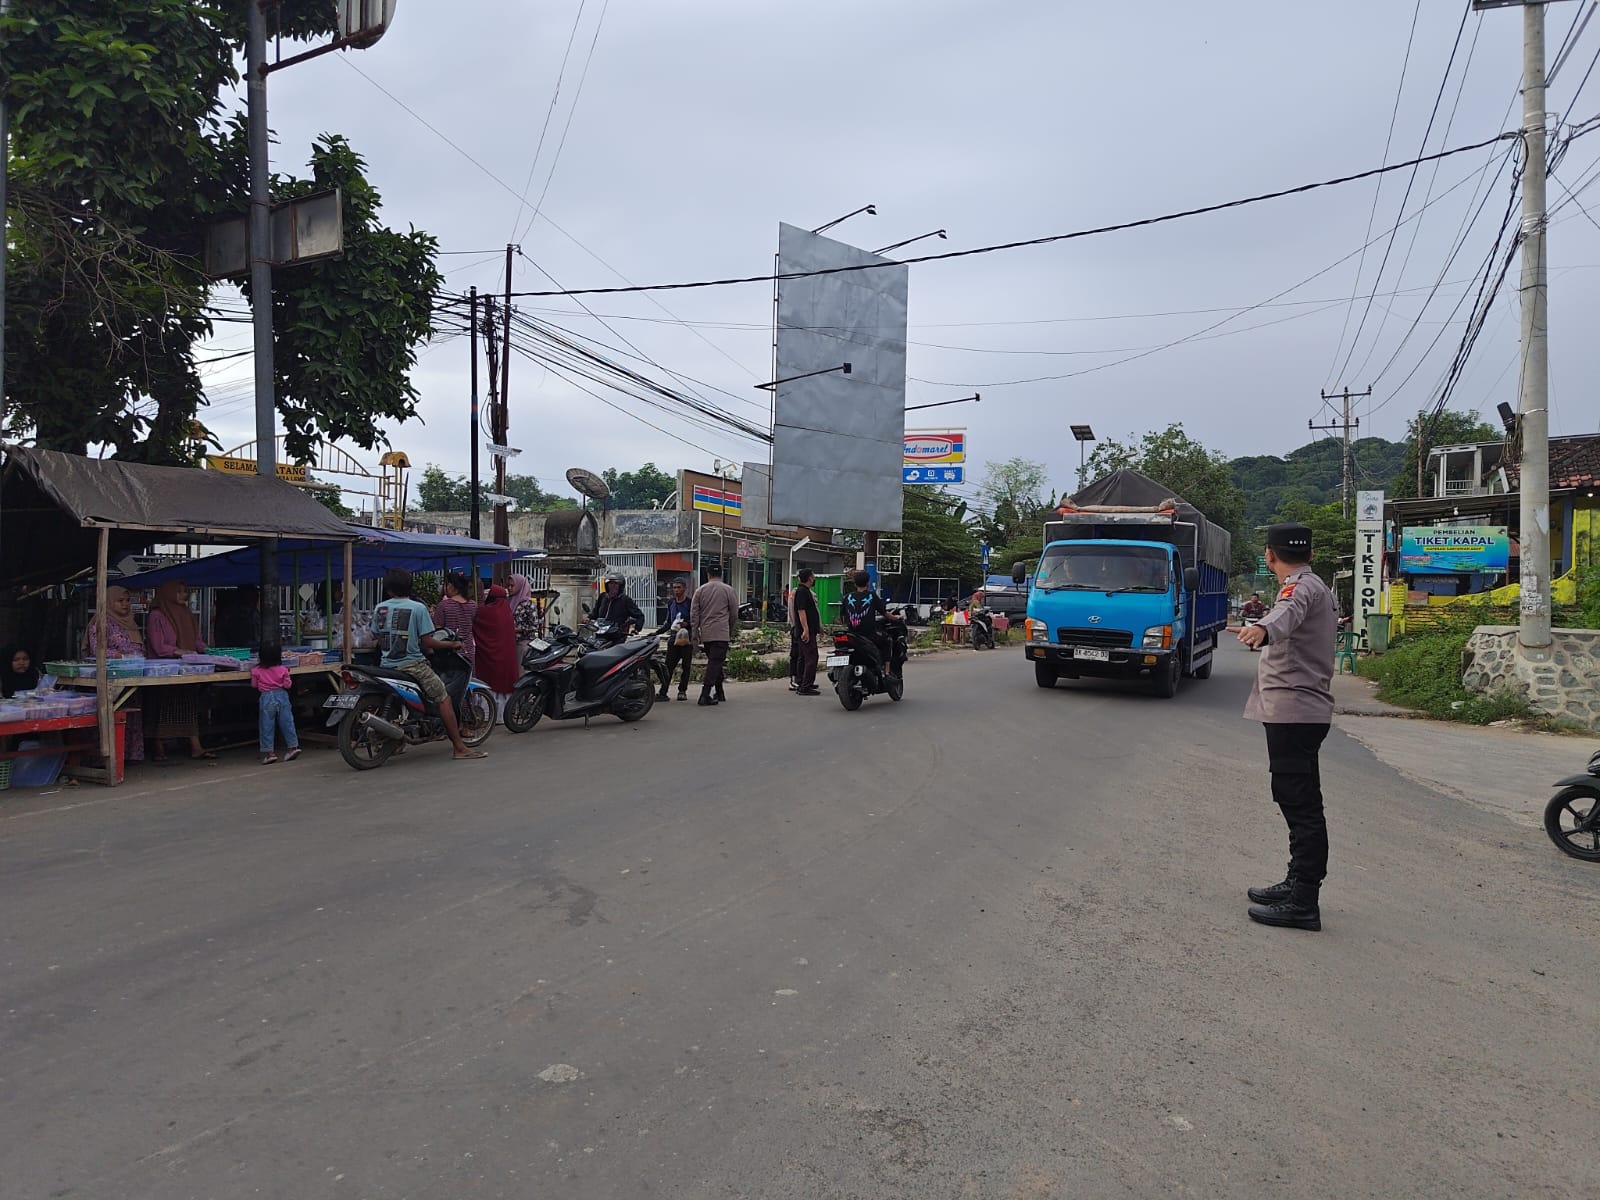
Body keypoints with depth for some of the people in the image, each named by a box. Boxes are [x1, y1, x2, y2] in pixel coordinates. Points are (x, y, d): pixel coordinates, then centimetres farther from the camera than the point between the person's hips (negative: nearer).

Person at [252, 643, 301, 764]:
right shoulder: (283, 669, -5)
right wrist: (288, 677, 15)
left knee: (266, 726, 4)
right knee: (287, 722, 8)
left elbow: (254, 685, 6)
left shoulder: (257, 671, -5)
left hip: (266, 698, -1)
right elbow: (288, 685, -2)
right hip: (281, 696, 1)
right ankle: (293, 746, 9)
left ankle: (269, 752, 2)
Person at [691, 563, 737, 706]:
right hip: (721, 633, -4)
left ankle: (719, 693, 20)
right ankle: (705, 695, -15)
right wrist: (731, 631, 18)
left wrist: (695, 635, 12)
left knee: (714, 663, 15)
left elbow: (695, 615, 8)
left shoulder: (700, 590, 9)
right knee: (715, 663, -7)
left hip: (705, 634, 4)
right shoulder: (728, 590, 1)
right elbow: (734, 614, 3)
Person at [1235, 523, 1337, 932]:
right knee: (1298, 801, 17)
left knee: (1301, 805, -11)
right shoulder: (1314, 586, 22)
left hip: (1294, 710, -11)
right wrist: (1261, 631, 64)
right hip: (1303, 711, 11)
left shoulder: (1300, 586, -11)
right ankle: (1297, 884, 27)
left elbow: (1288, 611, -37)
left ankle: (1303, 903, -10)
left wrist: (1262, 629, -59)